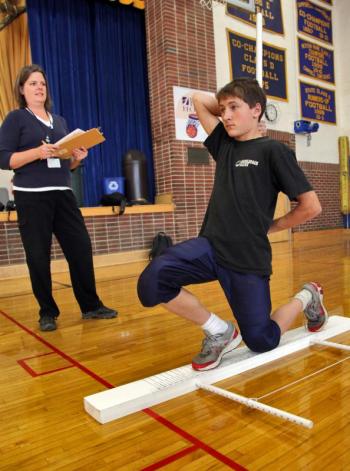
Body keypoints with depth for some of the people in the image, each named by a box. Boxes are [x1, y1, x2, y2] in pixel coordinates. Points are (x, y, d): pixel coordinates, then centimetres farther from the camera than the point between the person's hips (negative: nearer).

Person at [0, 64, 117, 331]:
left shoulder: (60, 121, 19)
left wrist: (78, 157, -2)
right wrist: (38, 152, -21)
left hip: (63, 194, 5)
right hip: (32, 197, -5)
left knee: (81, 247, 0)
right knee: (39, 256, -1)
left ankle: (91, 305, 13)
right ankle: (47, 312, 14)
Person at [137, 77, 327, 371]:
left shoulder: (273, 151, -3)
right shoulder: (224, 144, 13)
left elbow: (311, 206, -4)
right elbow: (199, 100, 22)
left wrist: (272, 226, 6)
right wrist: (229, 107, 16)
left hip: (249, 258, -4)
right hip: (210, 245, 5)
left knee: (261, 343, 6)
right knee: (152, 282, -23)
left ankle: (307, 298, 35)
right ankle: (219, 331, 1)